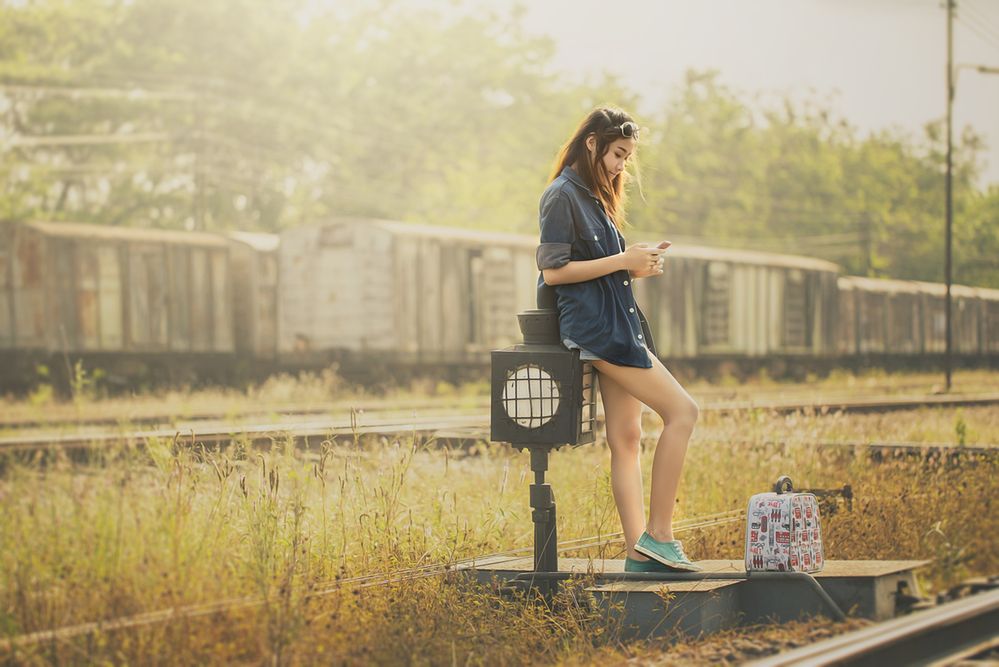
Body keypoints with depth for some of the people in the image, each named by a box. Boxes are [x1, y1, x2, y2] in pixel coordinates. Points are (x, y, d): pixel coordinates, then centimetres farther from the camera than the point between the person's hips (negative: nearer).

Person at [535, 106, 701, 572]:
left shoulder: (593, 196, 20)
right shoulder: (562, 196, -9)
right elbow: (553, 270, -15)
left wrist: (636, 264, 4)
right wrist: (623, 261, -15)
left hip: (616, 322, 10)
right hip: (594, 325, -10)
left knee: (626, 439, 5)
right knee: (682, 411, -14)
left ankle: (639, 551, 3)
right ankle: (657, 534, -12)